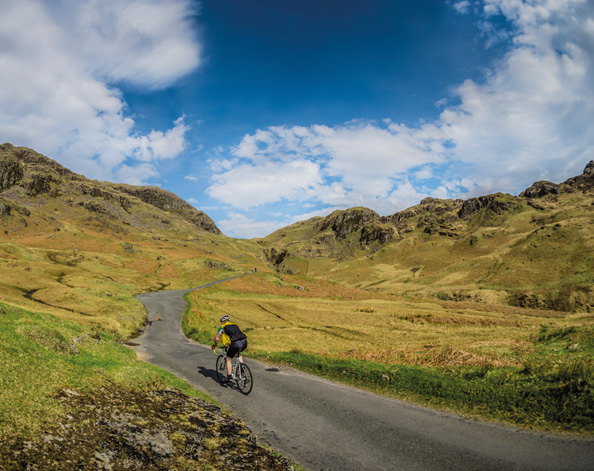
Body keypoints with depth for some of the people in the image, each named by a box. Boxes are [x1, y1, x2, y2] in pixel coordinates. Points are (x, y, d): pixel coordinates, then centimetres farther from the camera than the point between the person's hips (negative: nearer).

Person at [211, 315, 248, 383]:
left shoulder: (222, 327, 18)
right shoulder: (235, 325, 34)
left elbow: (217, 339, 14)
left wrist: (215, 346, 34)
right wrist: (230, 345, 59)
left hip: (236, 343, -5)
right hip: (244, 342, 5)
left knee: (228, 360, 17)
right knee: (238, 353, 37)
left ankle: (229, 378, 16)